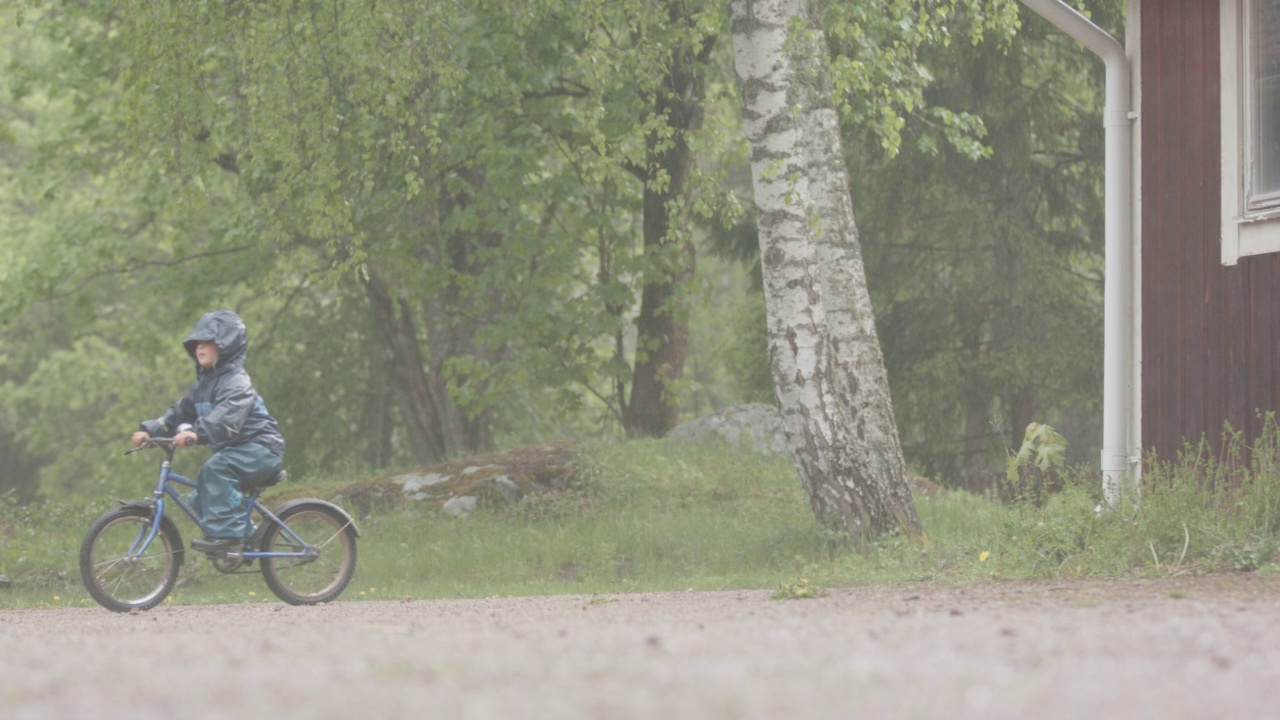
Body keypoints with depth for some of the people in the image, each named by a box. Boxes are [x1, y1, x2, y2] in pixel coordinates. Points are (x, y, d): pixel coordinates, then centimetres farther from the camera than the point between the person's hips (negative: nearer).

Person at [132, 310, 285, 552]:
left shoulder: (237, 382, -17)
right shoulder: (205, 383, 13)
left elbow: (226, 417, -36)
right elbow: (180, 412, 11)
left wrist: (197, 433, -51)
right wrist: (149, 430, -3)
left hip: (260, 447, -10)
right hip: (235, 450, 10)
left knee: (216, 467, -33)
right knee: (200, 501, 6)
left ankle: (226, 533, -33)